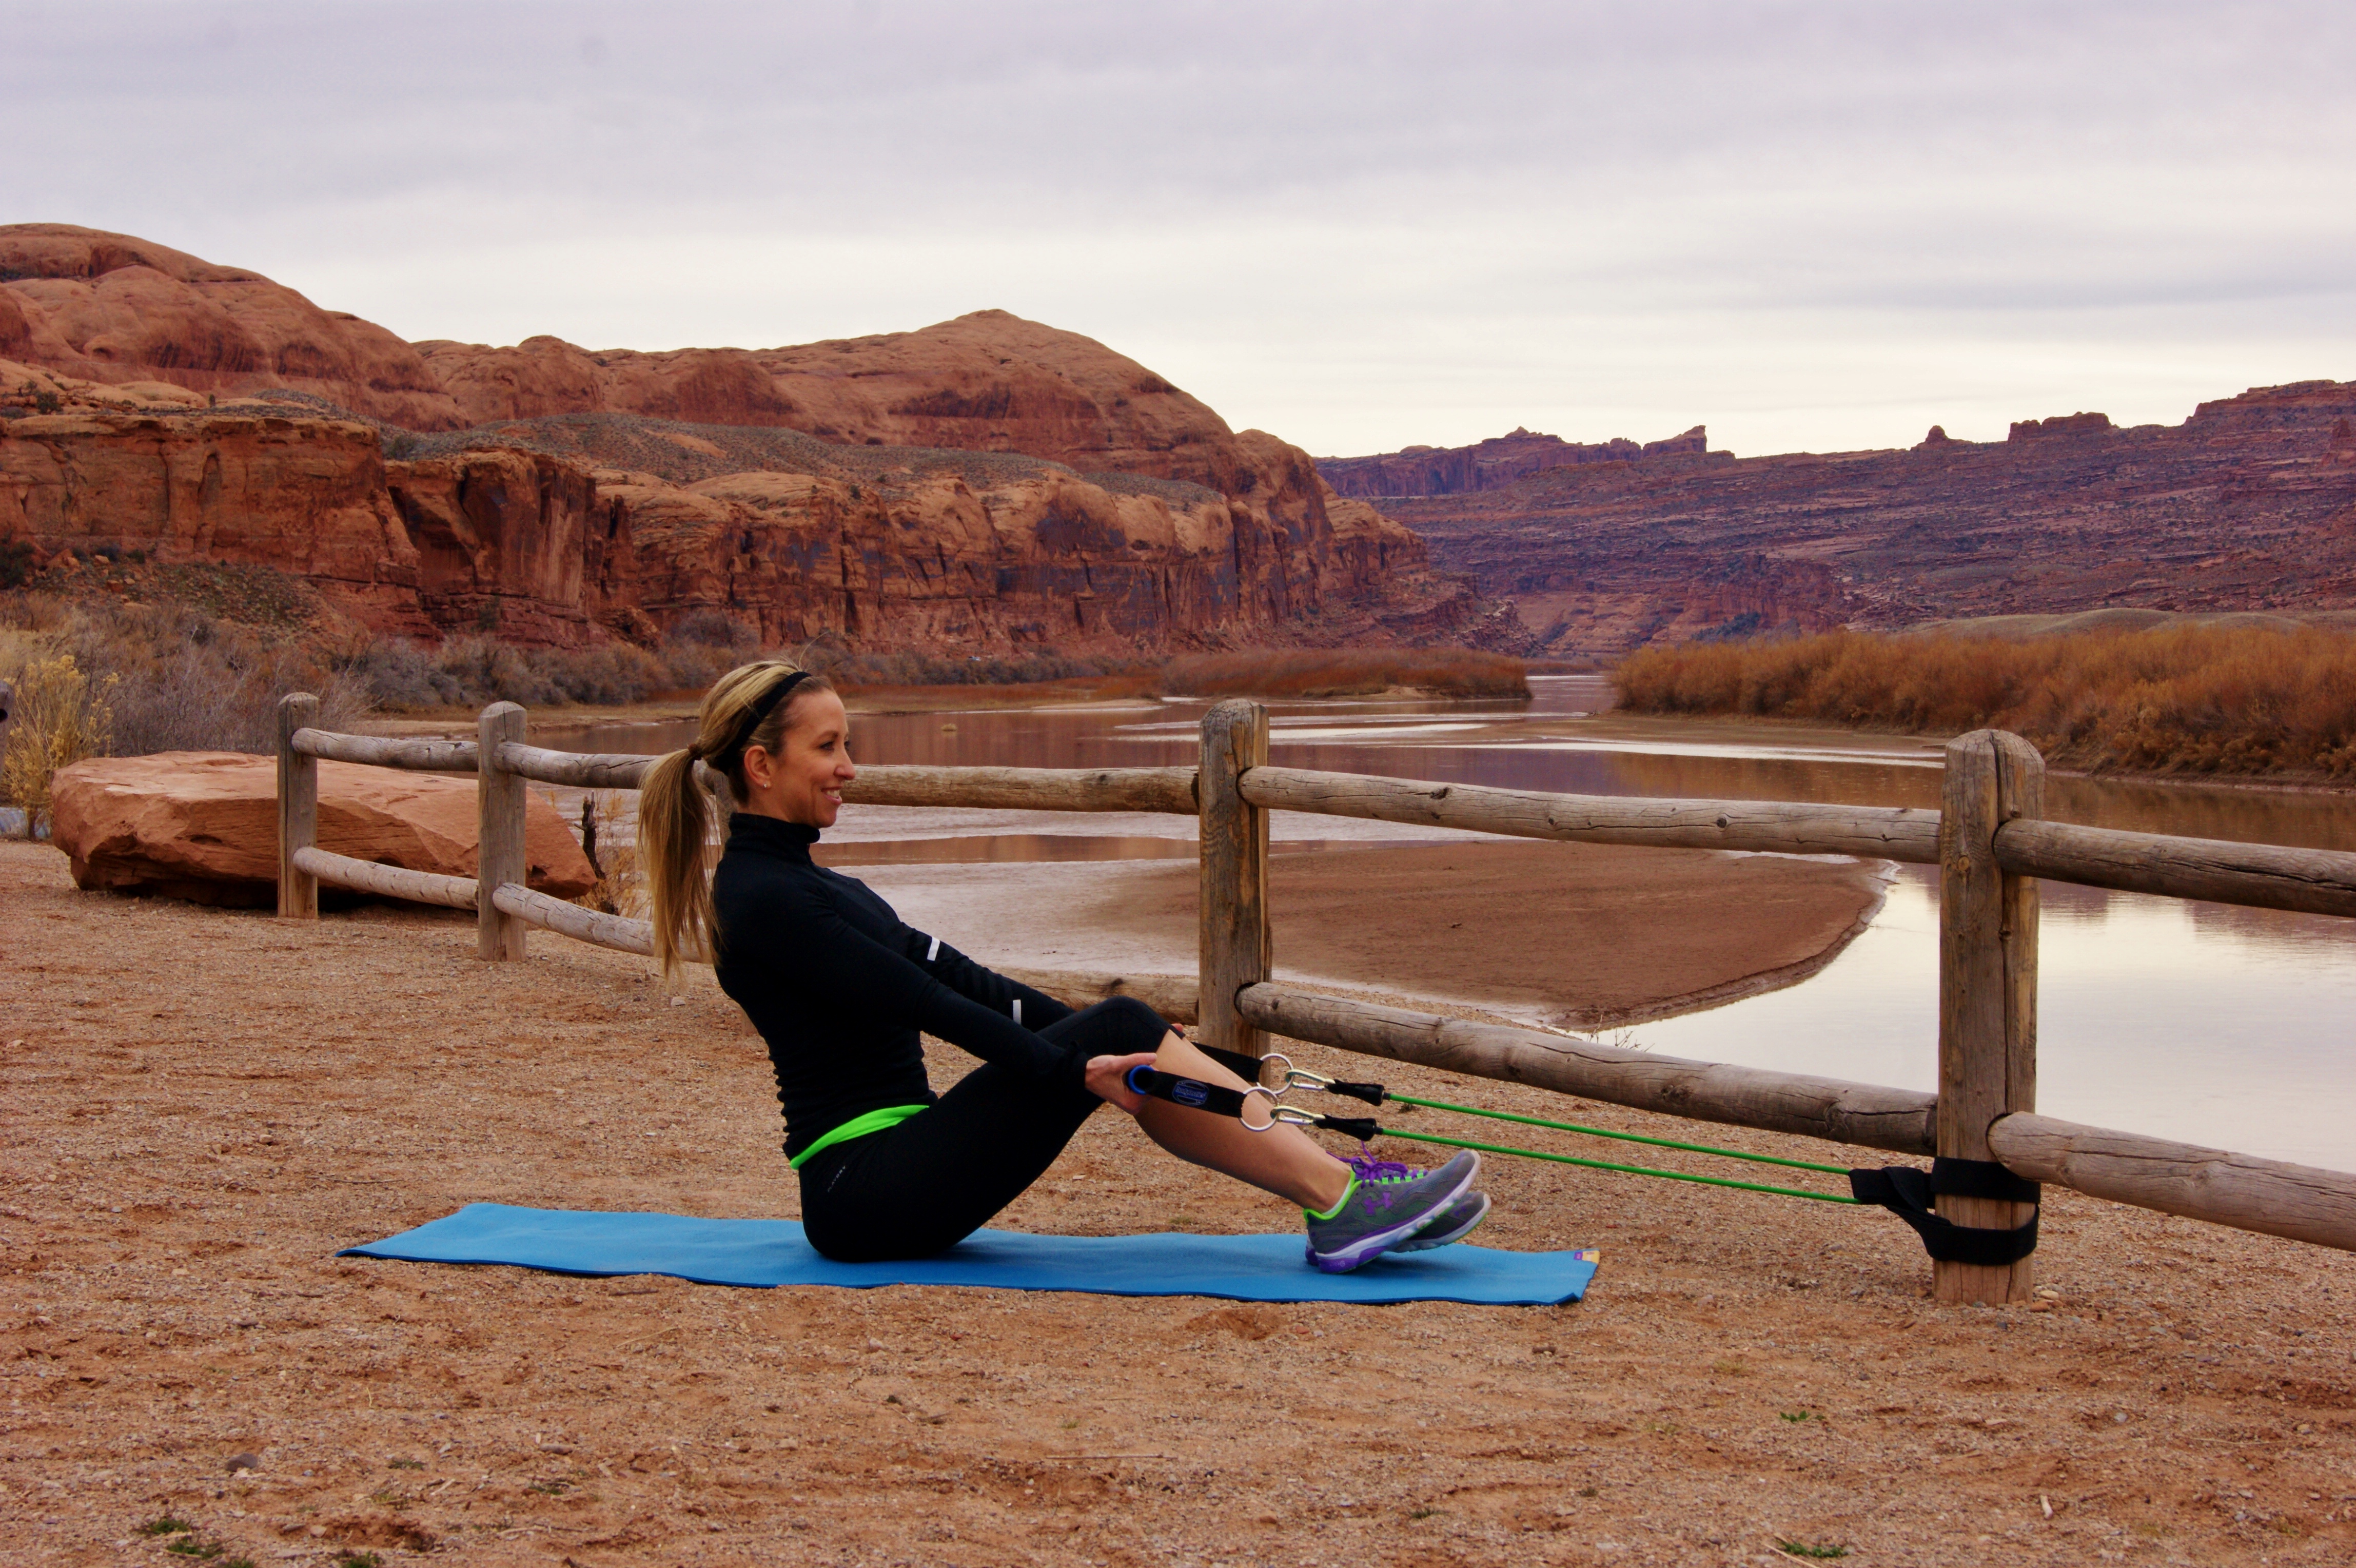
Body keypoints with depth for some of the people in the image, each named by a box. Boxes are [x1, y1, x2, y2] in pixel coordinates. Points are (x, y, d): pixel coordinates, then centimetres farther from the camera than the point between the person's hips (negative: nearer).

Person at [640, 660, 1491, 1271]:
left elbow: (950, 975, 14)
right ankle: (1339, 1201, -17)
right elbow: (927, 1004, -22)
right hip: (867, 1197, -9)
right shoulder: (760, 899, -15)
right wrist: (1078, 1065, -25)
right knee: (1119, 1029, -17)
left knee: (1123, 1029, -5)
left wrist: (1086, 1042, 10)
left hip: (891, 1177, 9)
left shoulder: (801, 883, 17)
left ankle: (1342, 1193, -12)